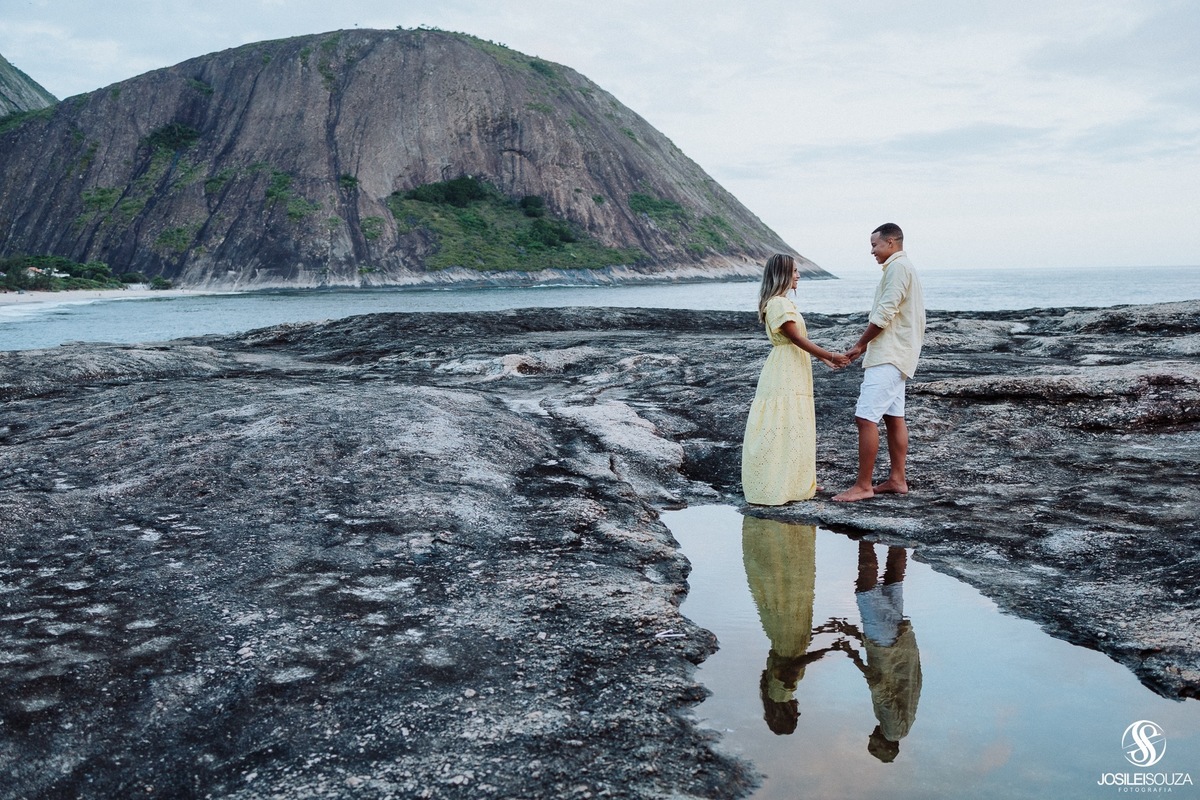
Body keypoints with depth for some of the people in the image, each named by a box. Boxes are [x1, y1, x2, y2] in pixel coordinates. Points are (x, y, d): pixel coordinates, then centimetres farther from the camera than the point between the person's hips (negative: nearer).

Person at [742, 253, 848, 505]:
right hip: (784, 378, -10)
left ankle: (794, 483, 22)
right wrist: (829, 355, -16)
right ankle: (774, 488, -1)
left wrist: (824, 358, 16)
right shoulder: (778, 304, -16)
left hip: (793, 376, 10)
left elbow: (798, 339, 18)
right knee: (781, 429, -6)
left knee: (793, 429, 14)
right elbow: (797, 339, -19)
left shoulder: (783, 302, 16)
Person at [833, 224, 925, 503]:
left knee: (865, 417, -13)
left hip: (889, 356, -11)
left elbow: (884, 315, -19)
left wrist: (860, 345, -10)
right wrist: (867, 344, 14)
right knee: (894, 416, 13)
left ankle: (863, 485, -11)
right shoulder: (903, 268, 20)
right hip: (895, 354, 11)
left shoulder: (898, 267, -13)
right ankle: (897, 479, 18)